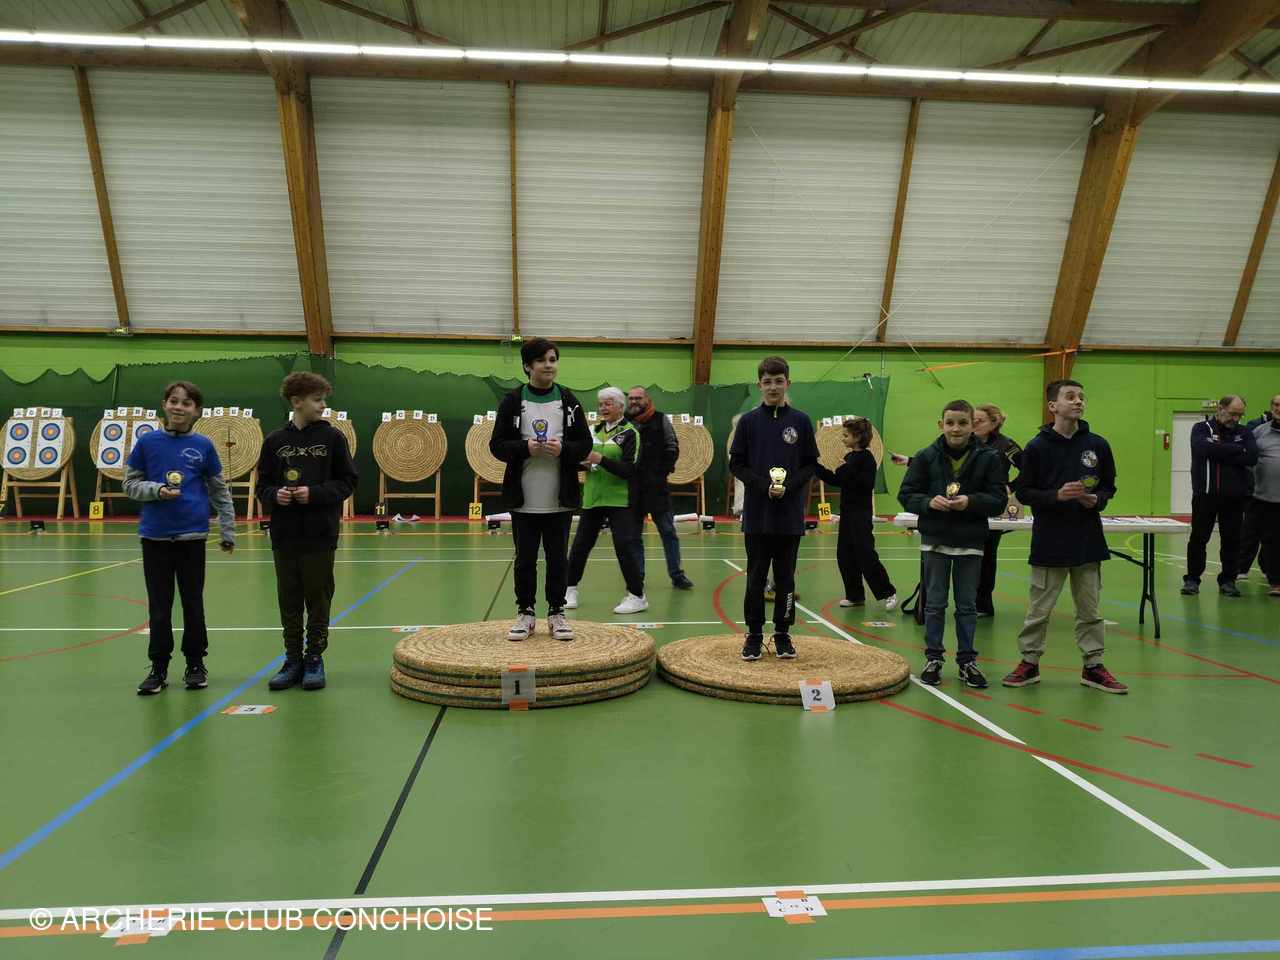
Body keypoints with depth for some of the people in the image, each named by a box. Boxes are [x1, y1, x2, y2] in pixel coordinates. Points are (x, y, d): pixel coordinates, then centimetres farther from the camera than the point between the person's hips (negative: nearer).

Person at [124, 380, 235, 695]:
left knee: (193, 603, 9)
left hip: (192, 535, 0)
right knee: (159, 606, 8)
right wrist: (157, 490, -15)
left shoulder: (204, 446, 0)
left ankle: (195, 664, 22)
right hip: (155, 536, 0)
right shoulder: (148, 442, 0)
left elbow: (220, 491, 6)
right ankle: (159, 668, 18)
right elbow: (130, 484, 5)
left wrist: (227, 532, 4)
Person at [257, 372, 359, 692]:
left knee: (318, 599, 5)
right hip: (284, 535, 2)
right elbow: (262, 485, 9)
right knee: (288, 600, 9)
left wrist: (314, 493, -14)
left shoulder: (332, 437, -1)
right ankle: (293, 659, 21)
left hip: (320, 534, -2)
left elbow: (348, 482, -1)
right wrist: (275, 495, -12)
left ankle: (315, 658, 18)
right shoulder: (275, 440, 4)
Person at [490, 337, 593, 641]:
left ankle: (556, 613, 20)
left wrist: (563, 449, -16)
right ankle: (525, 613, 20)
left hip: (560, 498, 1)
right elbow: (497, 445, -1)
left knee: (558, 558, 7)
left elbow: (585, 444, 5)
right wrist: (525, 448, -18)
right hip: (523, 498, -1)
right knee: (525, 559, 8)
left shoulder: (569, 400, 4)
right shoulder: (512, 401, 0)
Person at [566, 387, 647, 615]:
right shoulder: (596, 429, 12)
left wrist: (601, 459, -25)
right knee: (580, 545, 9)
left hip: (619, 500, -6)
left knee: (624, 546, -9)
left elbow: (629, 470, -15)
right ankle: (571, 590, 25)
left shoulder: (629, 433, -6)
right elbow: (584, 457, 18)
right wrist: (584, 461, -5)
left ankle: (637, 596, 0)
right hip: (592, 497, 6)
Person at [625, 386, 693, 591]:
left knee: (668, 531, 3)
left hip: (656, 487, -1)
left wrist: (663, 471, -6)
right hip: (631, 488, 2)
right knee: (634, 535, 8)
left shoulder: (660, 420, 0)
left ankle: (676, 575, 11)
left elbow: (672, 448, 3)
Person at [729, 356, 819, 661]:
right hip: (757, 513, -1)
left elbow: (811, 465, 5)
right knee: (756, 577, 5)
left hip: (790, 514, 1)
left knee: (786, 577, 8)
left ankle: (783, 633, 19)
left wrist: (788, 486, -12)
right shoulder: (749, 421, 2)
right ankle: (754, 634, 16)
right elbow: (736, 464, 2)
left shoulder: (801, 421, 4)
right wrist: (764, 485, -13)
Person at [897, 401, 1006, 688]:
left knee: (967, 605, 9)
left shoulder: (988, 457, -3)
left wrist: (971, 502, -21)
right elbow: (906, 494, 0)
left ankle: (967, 660, 20)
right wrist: (929, 502, -18)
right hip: (935, 539, 0)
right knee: (935, 603, 8)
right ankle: (933, 658, 18)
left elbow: (999, 500, -4)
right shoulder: (927, 456, -2)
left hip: (971, 541, 0)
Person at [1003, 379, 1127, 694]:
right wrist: (1057, 495, -19)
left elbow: (1109, 486, 11)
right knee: (1039, 609, 7)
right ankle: (1029, 662, 19)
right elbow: (1023, 492, -4)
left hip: (1088, 540, 3)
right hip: (1049, 541, -3)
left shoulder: (1098, 445, 3)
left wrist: (1097, 499, -10)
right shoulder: (1037, 447, -5)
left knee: (1090, 609, 11)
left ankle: (1093, 665, 23)